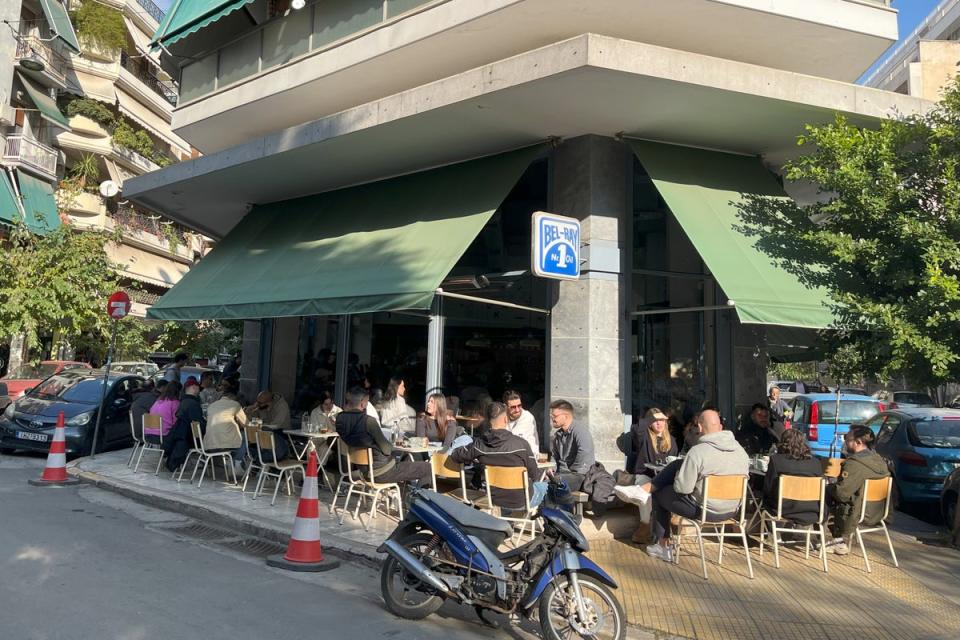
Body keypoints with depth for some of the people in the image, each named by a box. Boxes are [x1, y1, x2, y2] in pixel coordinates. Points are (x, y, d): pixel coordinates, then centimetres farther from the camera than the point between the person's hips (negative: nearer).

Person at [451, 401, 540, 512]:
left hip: (495, 500, 3)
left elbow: (454, 455, 2)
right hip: (520, 502, -3)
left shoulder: (478, 444, -16)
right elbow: (535, 475, -12)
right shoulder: (521, 444, -24)